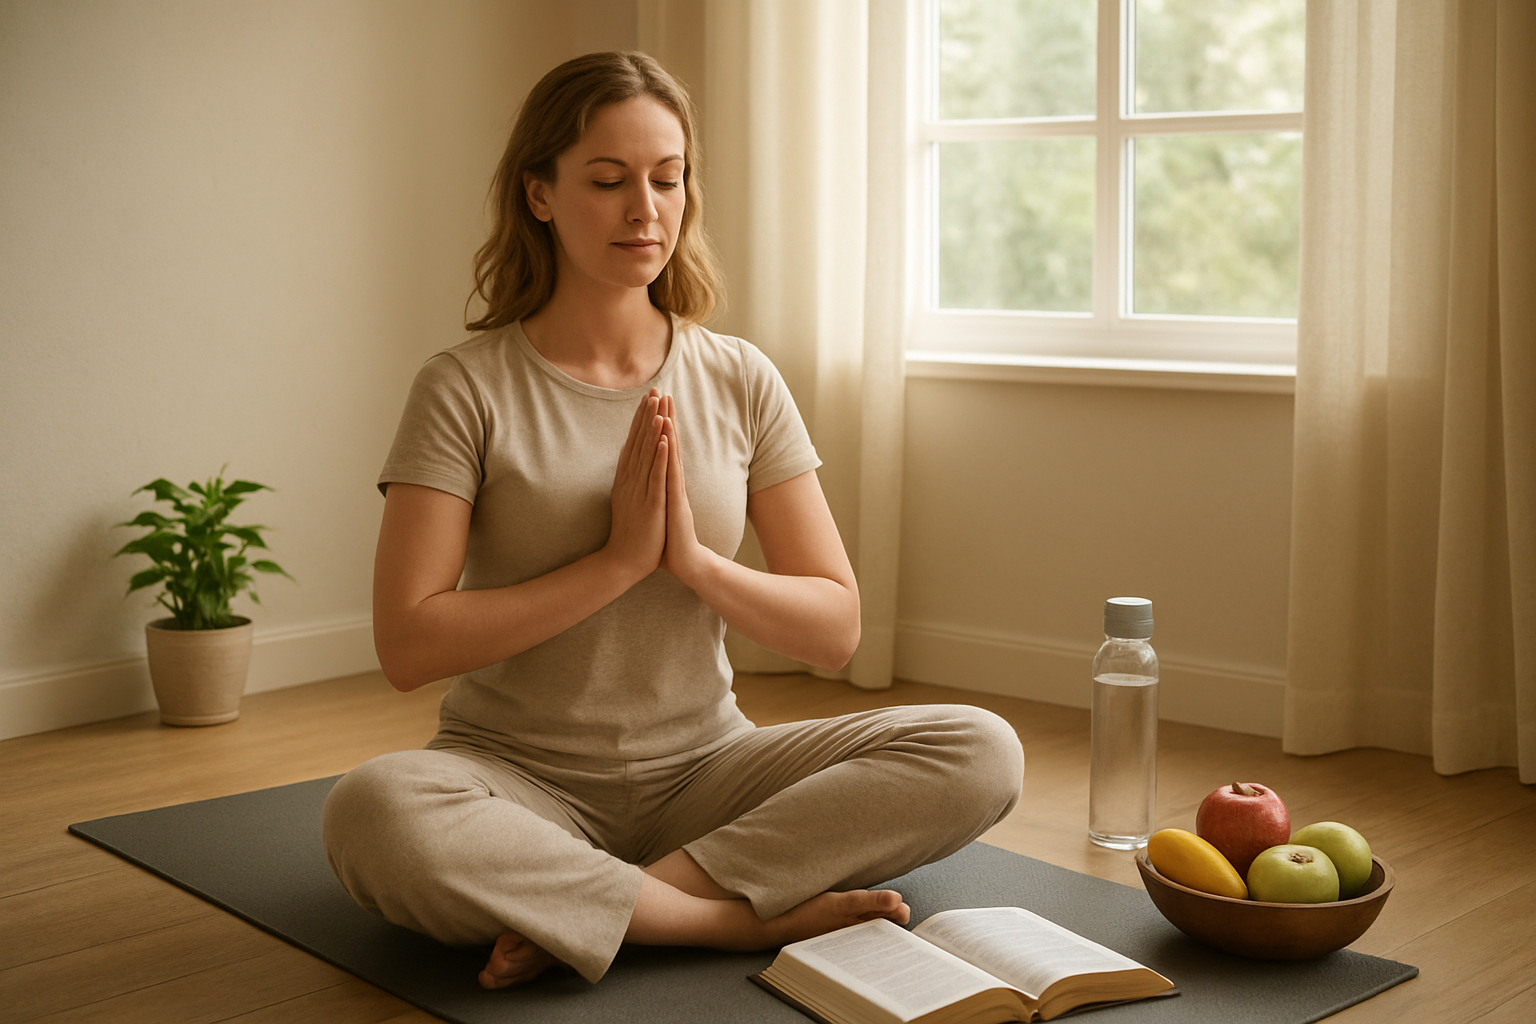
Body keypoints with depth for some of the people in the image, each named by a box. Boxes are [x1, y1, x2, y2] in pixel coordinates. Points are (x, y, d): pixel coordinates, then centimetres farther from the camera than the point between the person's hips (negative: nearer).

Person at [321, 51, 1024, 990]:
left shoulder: (739, 381, 3)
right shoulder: (467, 388, -5)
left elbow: (836, 630, 1)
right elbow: (409, 646, -14)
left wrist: (693, 559, -15)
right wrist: (618, 560, -17)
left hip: (704, 768, 3)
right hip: (523, 784, -3)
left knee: (982, 753, -19)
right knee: (371, 814, -36)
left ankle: (577, 912, -21)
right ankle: (762, 912, -22)